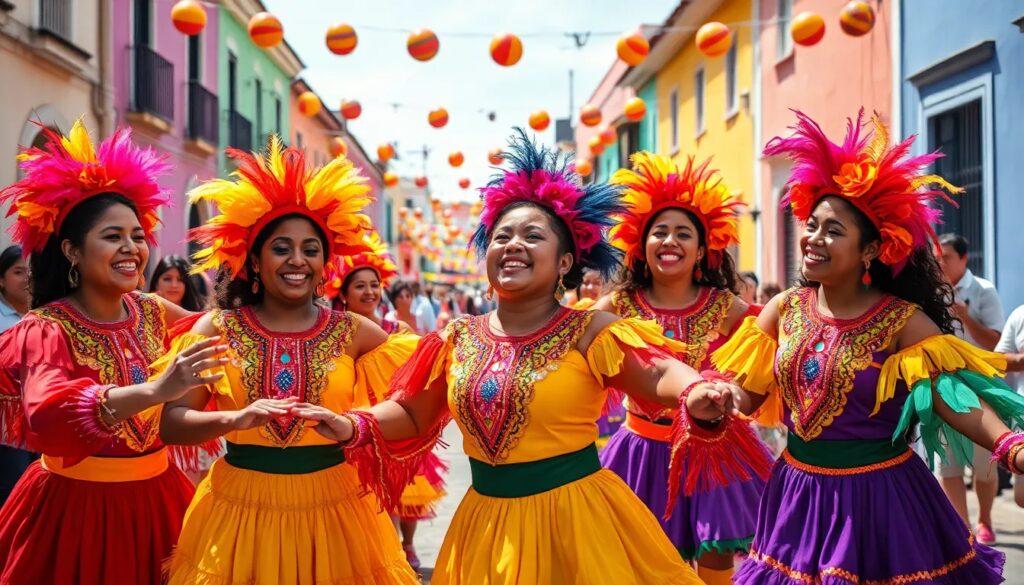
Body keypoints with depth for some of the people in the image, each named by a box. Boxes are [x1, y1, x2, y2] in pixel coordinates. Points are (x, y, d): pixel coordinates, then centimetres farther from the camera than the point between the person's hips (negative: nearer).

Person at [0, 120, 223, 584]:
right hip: (77, 505, -5)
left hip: (155, 496, 5)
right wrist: (156, 390, -46)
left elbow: (206, 336, 23)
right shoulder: (47, 329, -14)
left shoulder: (152, 311, 3)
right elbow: (48, 415, -33)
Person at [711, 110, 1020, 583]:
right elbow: (745, 393, 0)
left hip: (876, 496, -3)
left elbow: (954, 396, -22)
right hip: (798, 492, 4)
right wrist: (709, 400, -22)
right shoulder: (784, 310, -1)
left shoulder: (901, 319, -11)